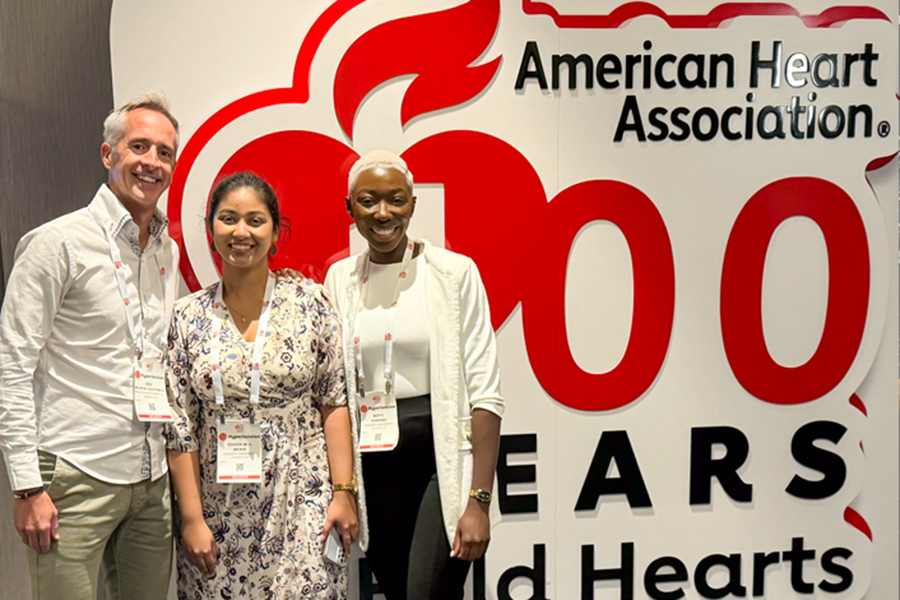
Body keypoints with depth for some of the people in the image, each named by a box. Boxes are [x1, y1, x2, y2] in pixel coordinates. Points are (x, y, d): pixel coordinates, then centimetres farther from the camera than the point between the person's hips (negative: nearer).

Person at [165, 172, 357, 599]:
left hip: (302, 505, -1)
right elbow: (180, 429, 2)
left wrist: (343, 492, -6)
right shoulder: (187, 318, 2)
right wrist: (191, 518, -2)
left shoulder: (310, 302, -1)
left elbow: (334, 403, -1)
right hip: (220, 515, 1)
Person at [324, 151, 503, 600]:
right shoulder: (340, 279, 7)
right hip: (374, 459, 4)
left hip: (442, 454, -4)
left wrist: (478, 500, -14)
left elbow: (485, 393, -9)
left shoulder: (453, 272, -5)